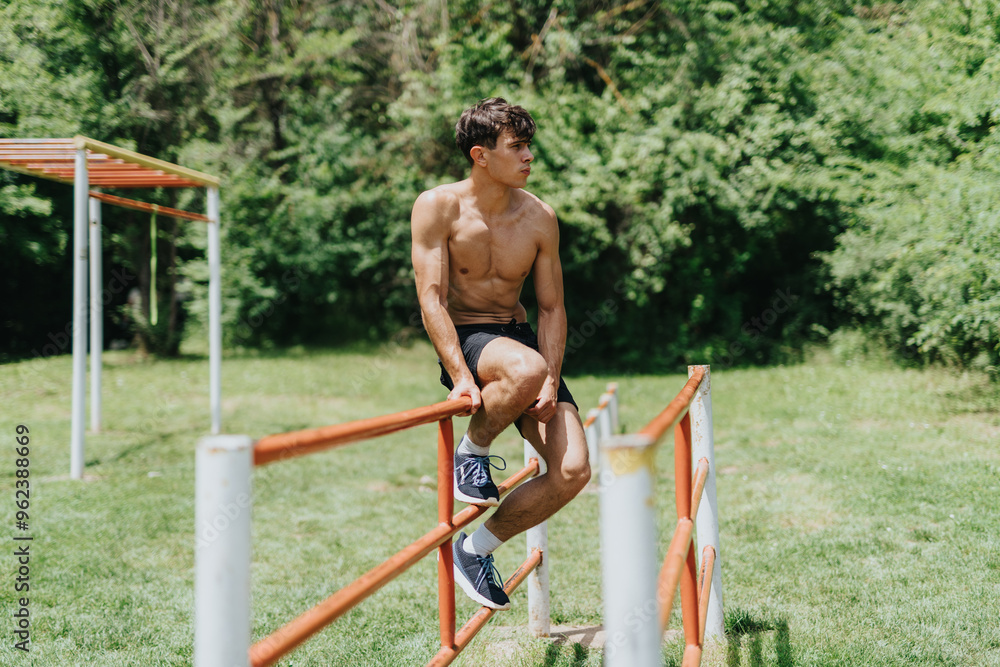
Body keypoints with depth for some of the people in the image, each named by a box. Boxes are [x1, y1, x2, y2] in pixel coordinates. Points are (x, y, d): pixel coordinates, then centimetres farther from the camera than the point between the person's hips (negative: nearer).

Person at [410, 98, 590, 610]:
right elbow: (432, 297, -14)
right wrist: (460, 375, -26)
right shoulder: (437, 207, -9)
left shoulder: (539, 218, 0)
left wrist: (551, 382, -12)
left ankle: (478, 548, 7)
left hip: (520, 336, 5)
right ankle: (471, 452, -9)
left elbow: (551, 308, 3)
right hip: (464, 340, -4)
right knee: (525, 368, -41)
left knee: (573, 471, -12)